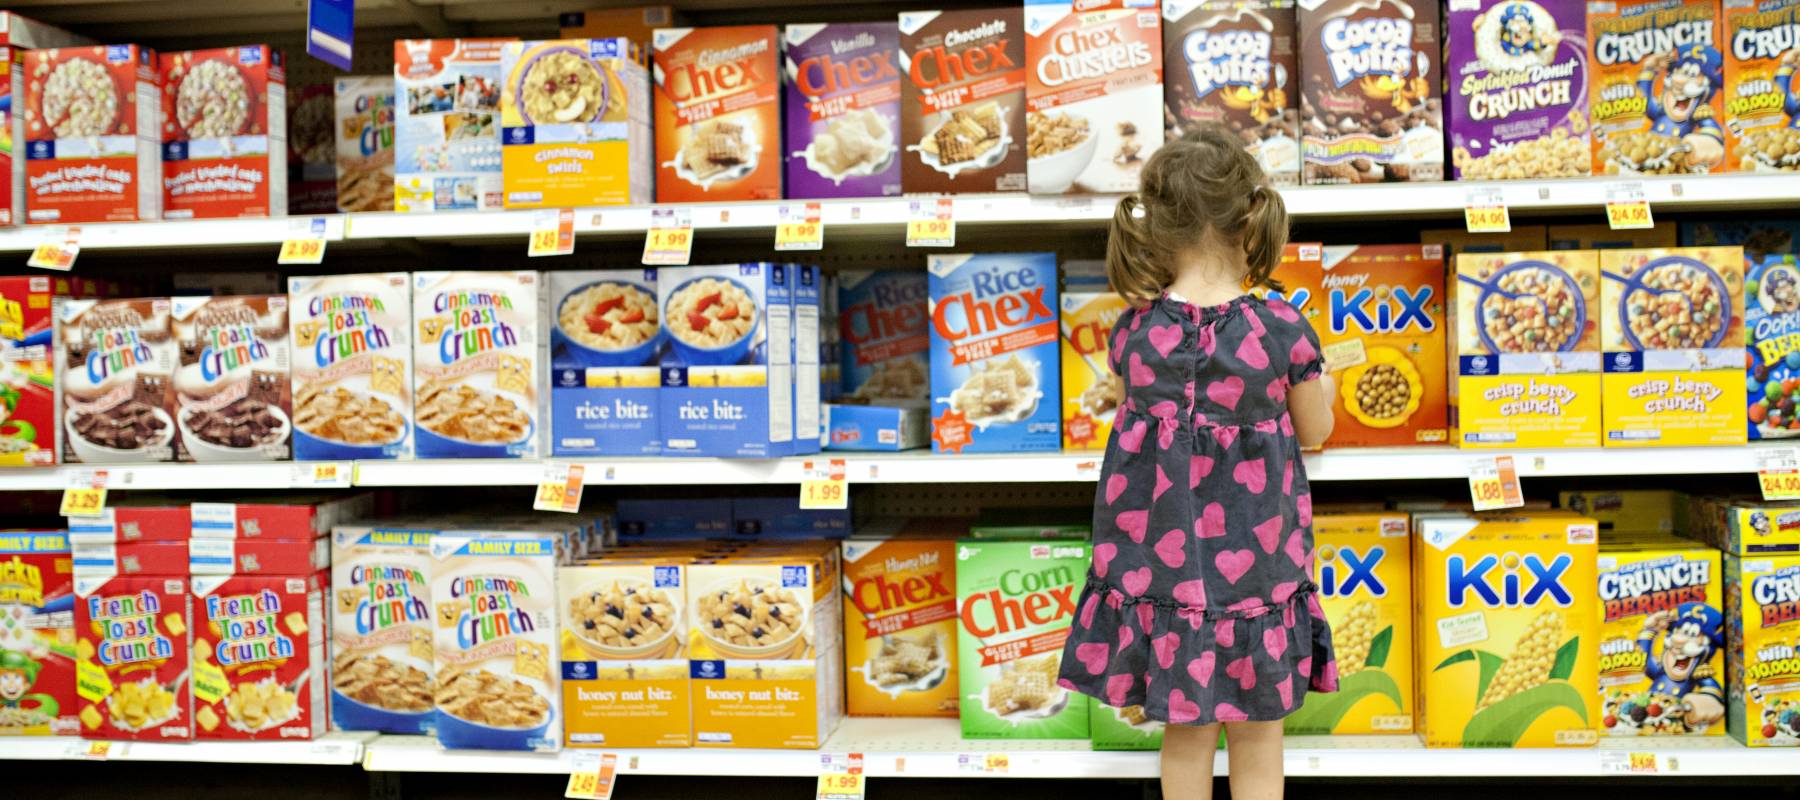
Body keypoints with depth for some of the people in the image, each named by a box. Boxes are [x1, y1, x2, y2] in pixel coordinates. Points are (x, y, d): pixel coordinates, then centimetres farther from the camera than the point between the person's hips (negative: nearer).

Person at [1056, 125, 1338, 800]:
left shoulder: (1134, 331, -8)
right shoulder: (1282, 330, -13)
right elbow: (1314, 432, 3)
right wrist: (1320, 380, 23)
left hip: (1161, 564, 2)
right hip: (1256, 563, -2)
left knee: (1186, 736, 16)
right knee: (1257, 743, 14)